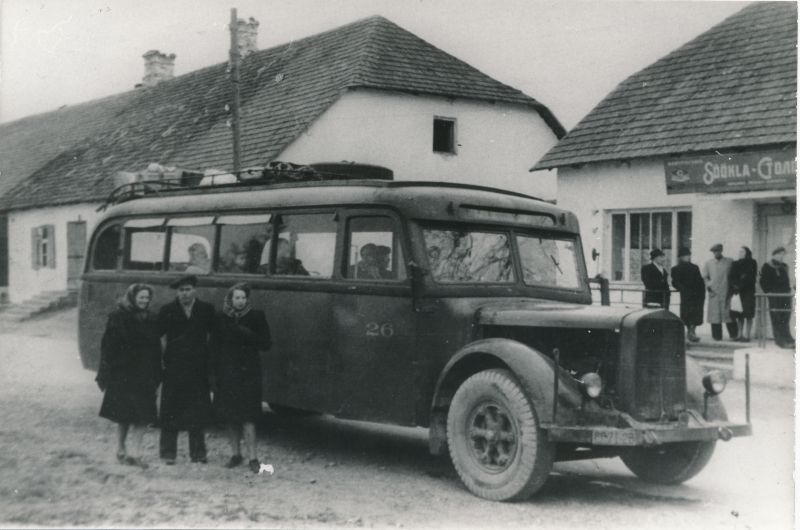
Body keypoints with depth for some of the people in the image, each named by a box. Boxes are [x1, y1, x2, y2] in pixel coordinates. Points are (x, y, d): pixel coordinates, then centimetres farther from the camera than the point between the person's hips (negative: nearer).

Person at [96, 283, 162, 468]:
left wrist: (156, 375, 6)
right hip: (123, 374, -4)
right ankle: (121, 449, 14)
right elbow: (108, 346, -7)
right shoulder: (118, 317, -4)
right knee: (124, 414, 1)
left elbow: (155, 349, 12)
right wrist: (106, 374, -12)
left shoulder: (150, 320, 10)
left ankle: (135, 452, 4)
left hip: (145, 375, 4)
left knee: (143, 415, -1)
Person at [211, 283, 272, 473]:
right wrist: (214, 373, 1)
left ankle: (252, 458, -5)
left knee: (247, 416, -8)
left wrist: (248, 335, -16)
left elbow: (265, 344, -1)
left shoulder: (256, 317, 0)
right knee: (229, 415, 7)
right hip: (227, 373, 3)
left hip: (248, 373, -3)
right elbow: (214, 348, 7)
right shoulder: (221, 319, 6)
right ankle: (235, 454, 19)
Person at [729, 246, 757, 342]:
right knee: (739, 315, 3)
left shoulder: (752, 263, 2)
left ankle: (747, 335, -7)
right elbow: (730, 277, 4)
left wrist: (739, 286, -14)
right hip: (738, 291, 4)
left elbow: (750, 278, -8)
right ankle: (740, 335, 8)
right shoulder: (736, 264, 14)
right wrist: (734, 286, -14)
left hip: (748, 292, -4)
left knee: (748, 314, -7)